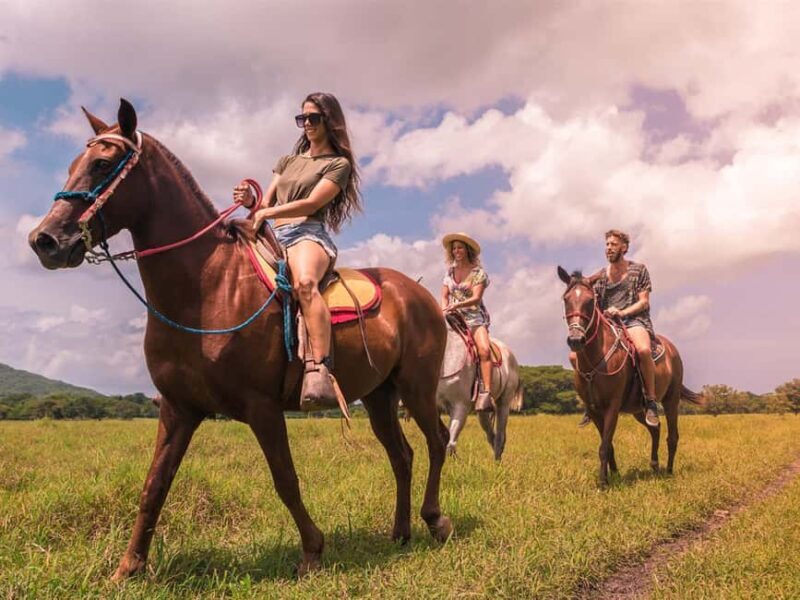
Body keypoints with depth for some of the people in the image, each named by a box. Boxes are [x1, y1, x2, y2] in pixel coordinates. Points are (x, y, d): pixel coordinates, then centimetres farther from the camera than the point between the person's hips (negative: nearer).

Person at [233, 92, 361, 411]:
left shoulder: (338, 164, 9)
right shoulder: (287, 161, 28)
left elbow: (311, 204, -6)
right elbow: (267, 203, 19)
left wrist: (267, 212, -16)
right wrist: (250, 200, -3)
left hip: (309, 234, -7)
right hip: (274, 238, 7)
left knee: (305, 282, -40)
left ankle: (320, 372, -52)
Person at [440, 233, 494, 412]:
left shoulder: (478, 272, -1)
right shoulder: (450, 272, 14)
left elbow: (476, 298, -13)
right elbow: (444, 296, 9)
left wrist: (456, 305, -28)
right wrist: (445, 311, -11)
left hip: (475, 318, -4)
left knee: (484, 349, -29)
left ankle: (486, 393, -35)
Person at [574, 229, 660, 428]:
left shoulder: (639, 270, 6)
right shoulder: (601, 275, 16)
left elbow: (644, 302, -1)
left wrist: (621, 312, -16)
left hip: (634, 320, -4)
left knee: (644, 350, -38)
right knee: (575, 355, -13)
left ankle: (650, 401, -22)